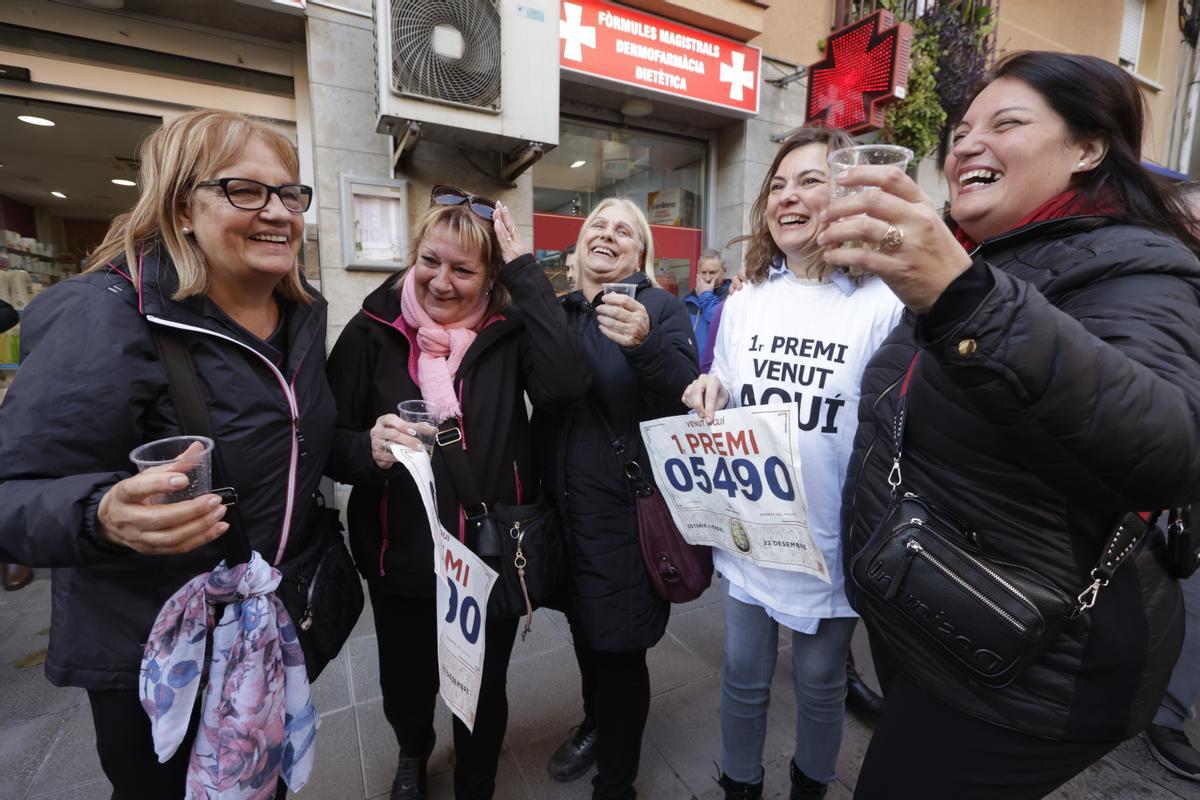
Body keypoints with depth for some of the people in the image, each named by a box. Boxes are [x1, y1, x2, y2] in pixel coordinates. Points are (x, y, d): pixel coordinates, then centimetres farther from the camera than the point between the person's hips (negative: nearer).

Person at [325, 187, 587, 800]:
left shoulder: (510, 330, -8)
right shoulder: (373, 330, -7)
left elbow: (564, 386, -27)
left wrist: (526, 272, -23)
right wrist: (369, 448, -25)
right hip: (402, 558, 1)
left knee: (484, 693, 19)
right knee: (405, 688, 23)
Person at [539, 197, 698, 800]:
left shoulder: (661, 309, -7)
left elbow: (688, 403, -17)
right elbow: (540, 394, 12)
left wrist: (645, 345, -34)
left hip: (626, 513, -5)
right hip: (563, 506, 5)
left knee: (619, 649, 8)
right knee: (583, 627, 24)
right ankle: (597, 722, 53)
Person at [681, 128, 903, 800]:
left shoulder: (882, 305, -11)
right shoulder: (744, 302, 3)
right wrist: (709, 396, -10)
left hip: (831, 538, -3)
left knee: (819, 681, 21)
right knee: (744, 674, 20)